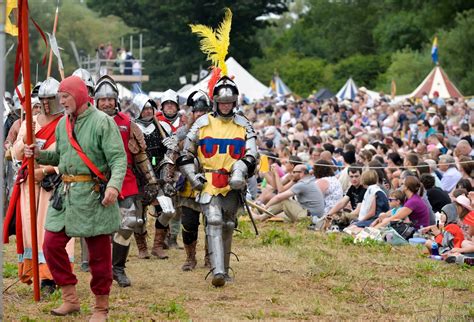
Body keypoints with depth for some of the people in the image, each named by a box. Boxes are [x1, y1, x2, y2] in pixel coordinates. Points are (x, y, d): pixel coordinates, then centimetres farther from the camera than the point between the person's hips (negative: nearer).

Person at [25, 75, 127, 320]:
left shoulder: (102, 122, -9)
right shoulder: (63, 124, 12)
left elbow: (119, 158, -15)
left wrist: (114, 185, -31)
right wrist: (39, 155, 5)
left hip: (94, 196, -7)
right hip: (66, 192, 7)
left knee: (99, 253, 1)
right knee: (51, 244, 2)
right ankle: (70, 298, 15)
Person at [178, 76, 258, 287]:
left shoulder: (243, 125, 9)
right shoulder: (202, 123, 6)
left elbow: (251, 155, 5)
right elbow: (185, 154, 12)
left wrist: (240, 172, -12)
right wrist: (193, 176, 0)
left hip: (233, 184, 2)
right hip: (209, 183, -2)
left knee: (227, 227, 10)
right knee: (214, 222, -17)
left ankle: (224, 269, 22)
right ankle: (217, 271, -25)